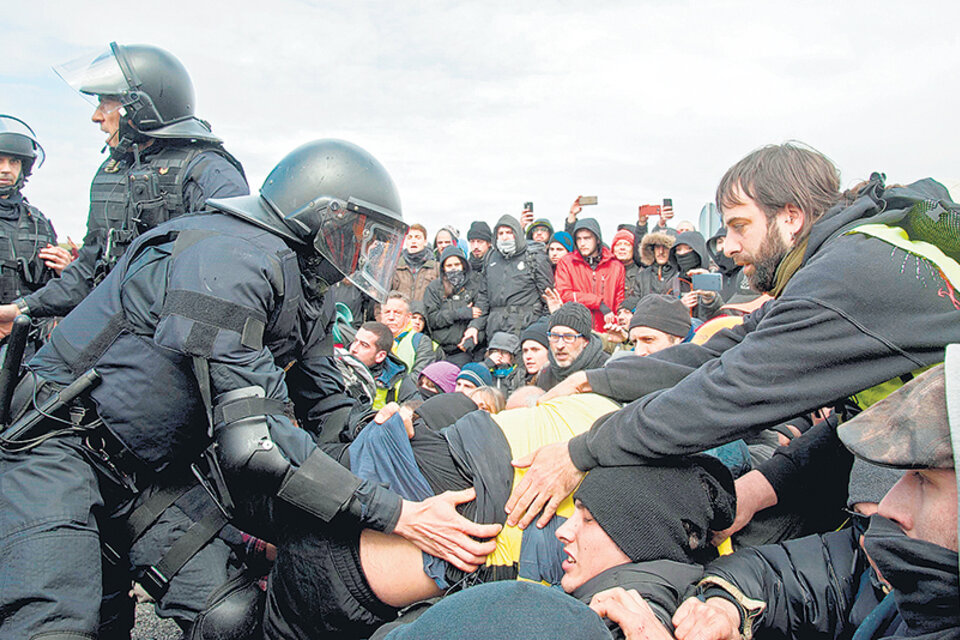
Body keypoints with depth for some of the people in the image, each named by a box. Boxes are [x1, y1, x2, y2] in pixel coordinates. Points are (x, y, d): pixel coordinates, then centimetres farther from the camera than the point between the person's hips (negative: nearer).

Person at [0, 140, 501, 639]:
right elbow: (254, 443, -33)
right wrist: (398, 516, -34)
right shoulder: (231, 259, -26)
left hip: (156, 467, 8)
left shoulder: (304, 295, 5)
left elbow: (329, 414, 12)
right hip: (66, 444, -8)